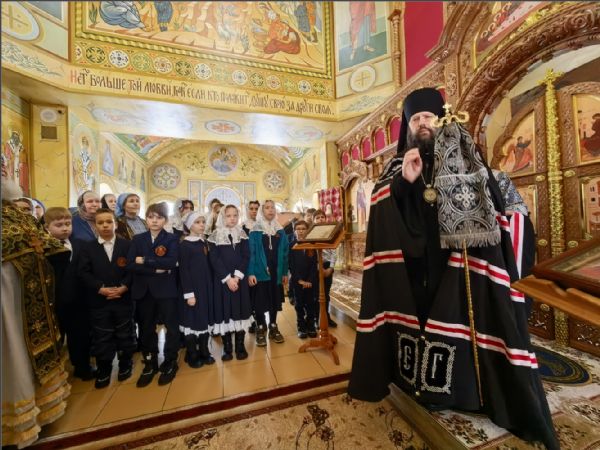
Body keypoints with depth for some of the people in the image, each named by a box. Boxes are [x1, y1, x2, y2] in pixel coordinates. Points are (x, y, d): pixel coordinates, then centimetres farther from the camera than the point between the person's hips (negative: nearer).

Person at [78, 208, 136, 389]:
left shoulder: (127, 245, -1)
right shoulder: (88, 247, 3)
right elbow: (83, 273, -3)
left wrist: (124, 287, -18)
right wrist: (100, 288, -15)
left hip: (124, 299, -1)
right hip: (98, 301, 1)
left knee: (125, 334, 12)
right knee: (101, 338, 12)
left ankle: (126, 363, 31)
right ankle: (103, 369, 31)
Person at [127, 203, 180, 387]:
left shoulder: (172, 239, -3)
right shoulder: (137, 239, 5)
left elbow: (171, 262, -18)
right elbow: (130, 265, -6)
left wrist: (145, 261, -14)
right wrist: (155, 270, -17)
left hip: (166, 289, -3)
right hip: (144, 290, 3)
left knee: (171, 326, 7)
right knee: (146, 329, 16)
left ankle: (169, 363, 28)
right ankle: (149, 364, 36)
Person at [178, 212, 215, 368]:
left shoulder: (204, 242, 8)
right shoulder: (184, 245, -9)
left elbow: (208, 266, 10)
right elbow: (183, 270, -12)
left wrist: (210, 286, 7)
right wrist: (189, 294, -14)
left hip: (206, 287, 5)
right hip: (192, 287, -5)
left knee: (206, 319, 12)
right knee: (192, 320, 6)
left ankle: (204, 352, 28)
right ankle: (192, 355, 24)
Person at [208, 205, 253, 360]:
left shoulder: (242, 235, 5)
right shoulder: (215, 236, -1)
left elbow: (246, 257, -2)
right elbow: (214, 260, -6)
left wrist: (237, 276, -13)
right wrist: (227, 278, -14)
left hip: (240, 279, 2)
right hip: (222, 280, -1)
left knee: (240, 310, 6)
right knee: (224, 311, 3)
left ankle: (240, 346, 21)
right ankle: (227, 347, 19)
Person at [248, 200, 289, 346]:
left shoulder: (280, 231, 6)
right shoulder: (255, 231, -4)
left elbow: (284, 253, 7)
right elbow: (251, 253, -7)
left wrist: (285, 272, 5)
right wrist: (250, 273, -14)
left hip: (276, 272, 3)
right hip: (260, 272, -3)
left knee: (275, 300, 12)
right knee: (260, 301, 6)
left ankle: (273, 328, 30)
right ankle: (260, 329, 24)